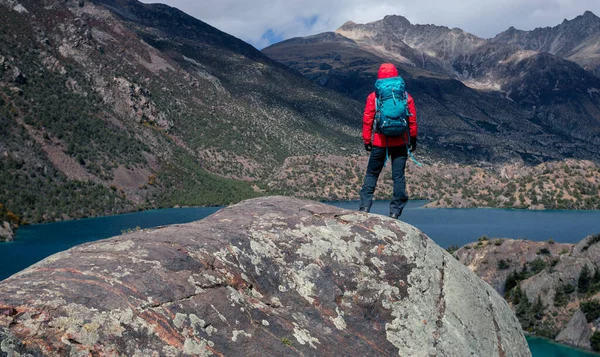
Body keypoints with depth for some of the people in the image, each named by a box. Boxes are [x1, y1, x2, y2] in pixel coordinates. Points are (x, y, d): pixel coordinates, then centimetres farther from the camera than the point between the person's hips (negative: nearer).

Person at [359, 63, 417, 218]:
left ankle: (365, 206, 7)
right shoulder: (406, 96, 1)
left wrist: (367, 141, 6)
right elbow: (412, 119, 3)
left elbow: (367, 121, -2)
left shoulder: (373, 97, -3)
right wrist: (413, 139, 13)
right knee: (398, 175, 6)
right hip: (400, 142, 1)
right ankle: (396, 210, 7)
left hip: (380, 143, -1)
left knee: (372, 173, 12)